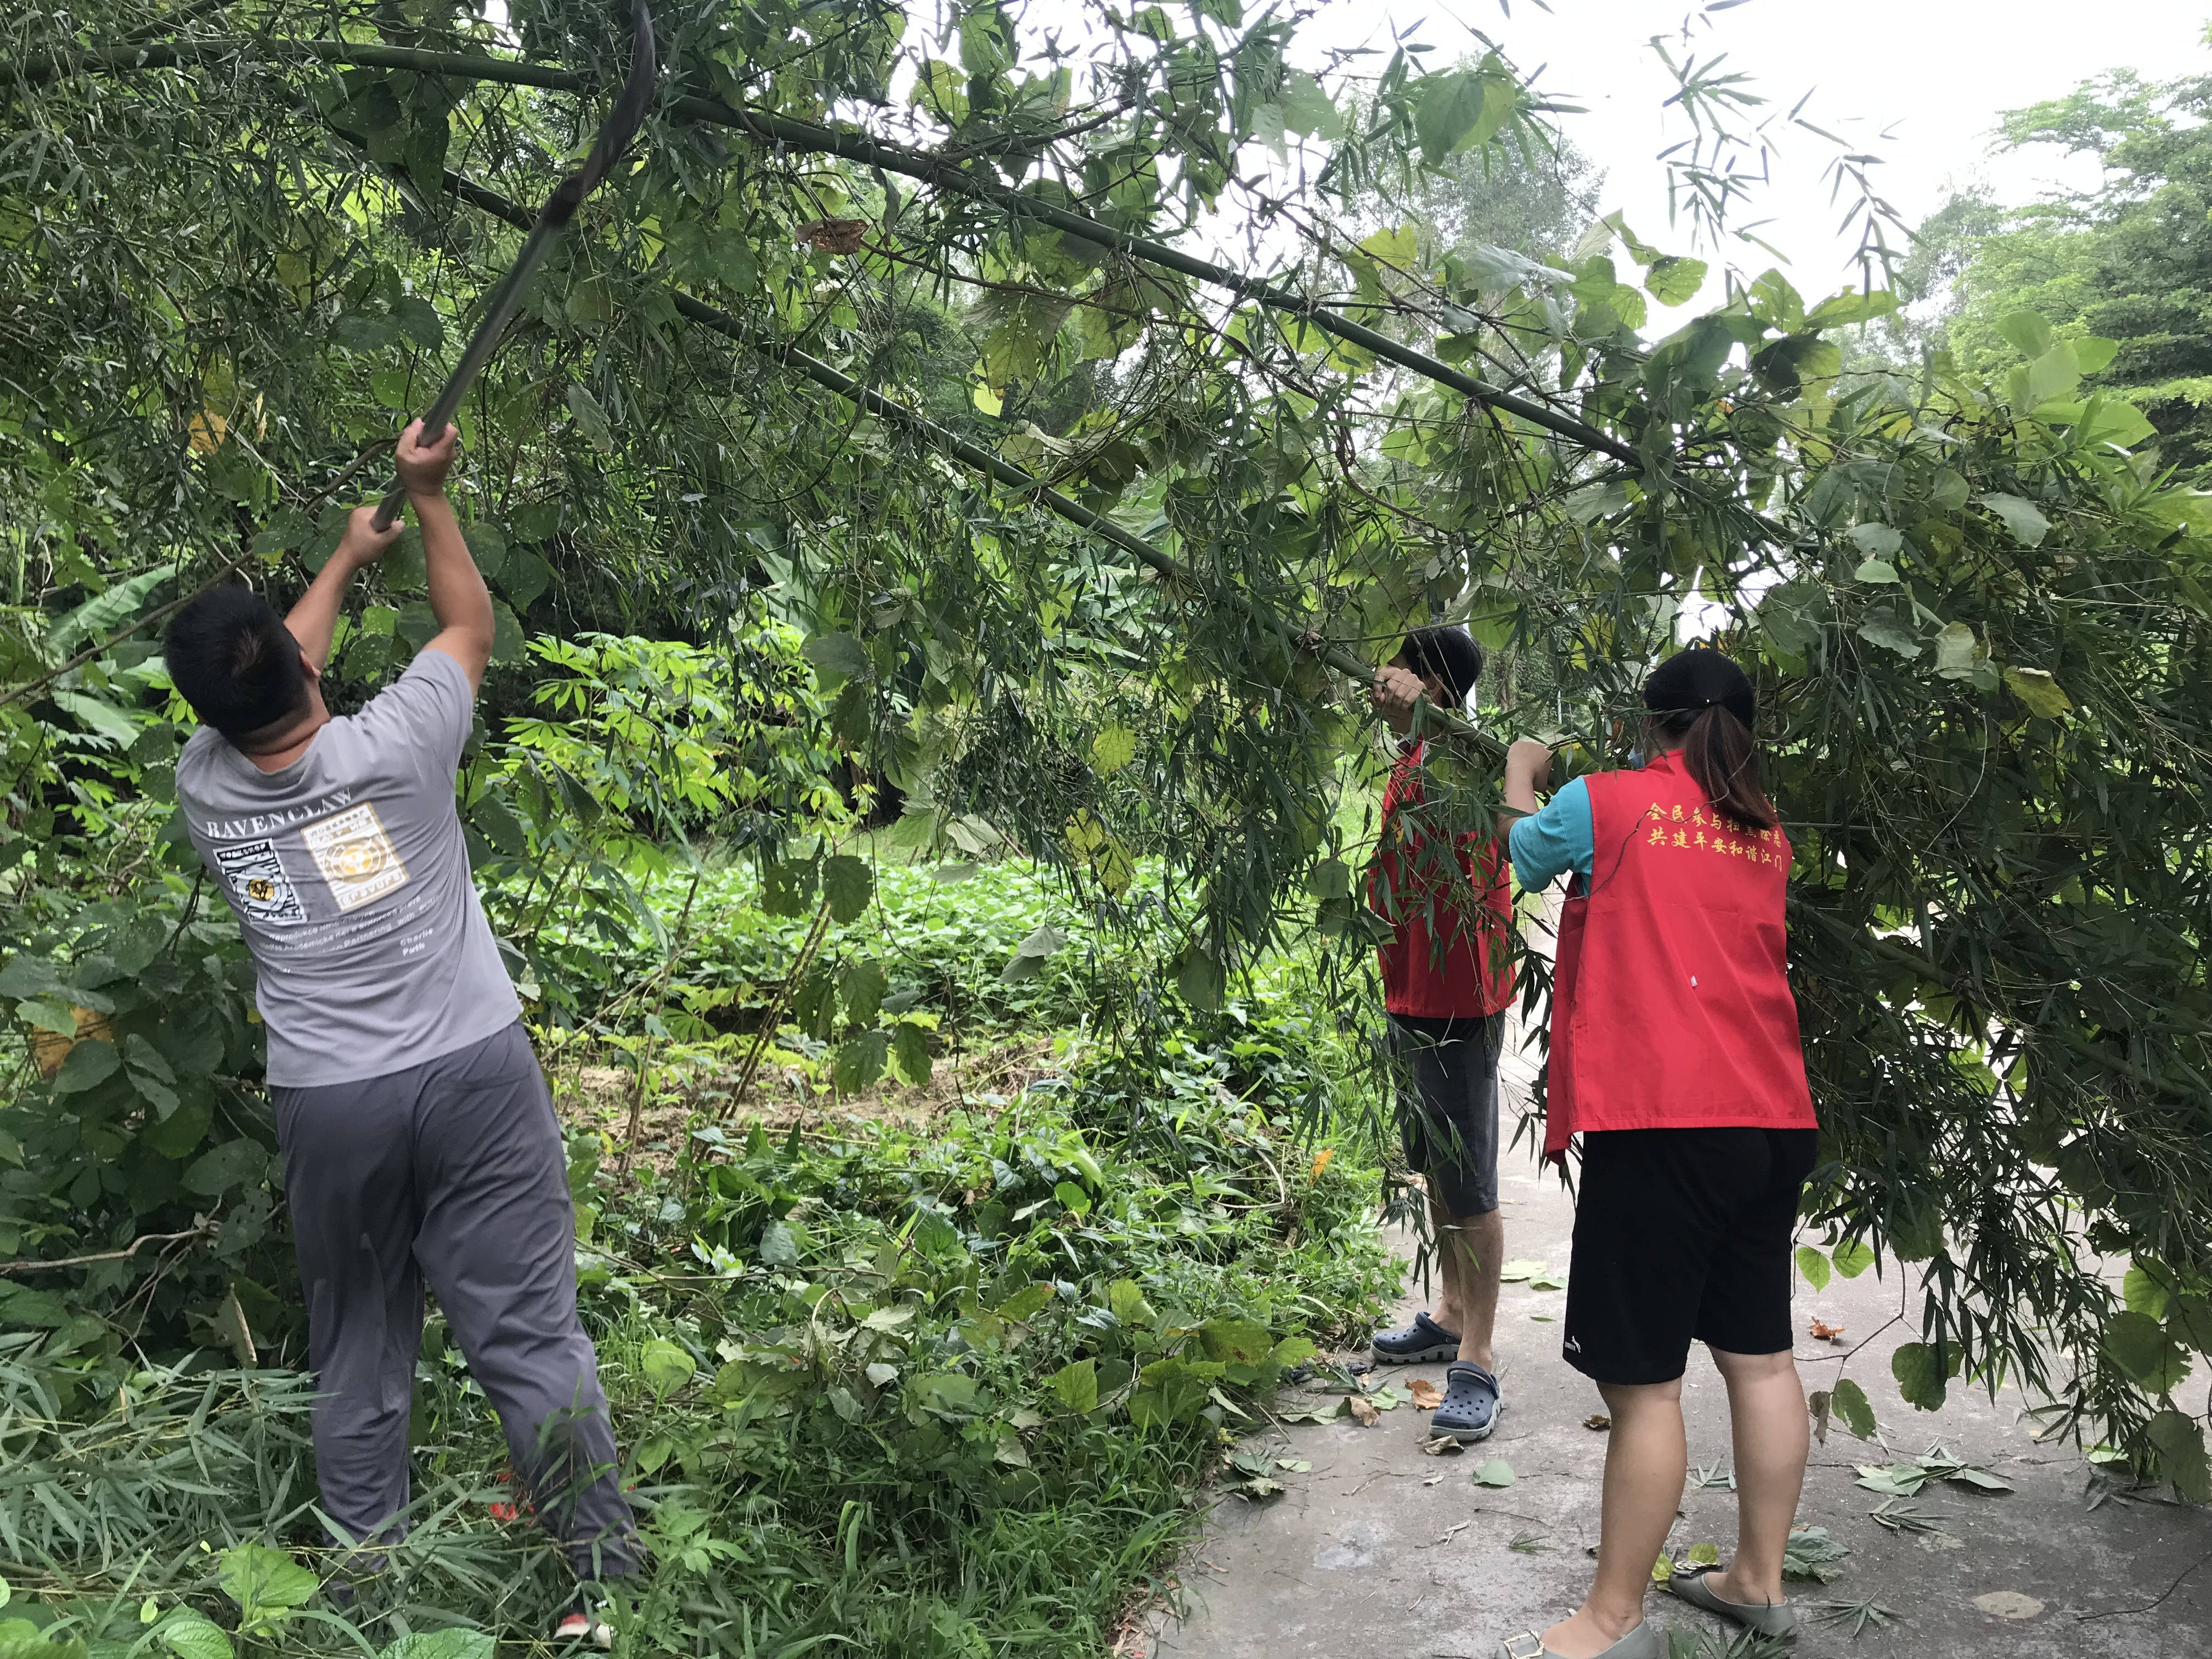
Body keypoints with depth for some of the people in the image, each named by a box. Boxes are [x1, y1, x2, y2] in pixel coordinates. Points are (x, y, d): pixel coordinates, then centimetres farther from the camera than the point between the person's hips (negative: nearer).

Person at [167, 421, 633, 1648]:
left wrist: (348, 555, 34)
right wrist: (427, 497, 22)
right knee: (532, 1339, 2)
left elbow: (255, 689, 22)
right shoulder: (391, 747, -8)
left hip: (326, 1105, 2)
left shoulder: (204, 788, 1)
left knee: (355, 1359, 15)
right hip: (474, 1075, -2)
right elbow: (472, 625, 11)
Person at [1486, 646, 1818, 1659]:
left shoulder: (1608, 801, -3)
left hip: (1662, 1123, -7)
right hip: (1772, 1121, 7)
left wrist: (1519, 775, 34)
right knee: (1759, 1355, 16)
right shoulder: (1768, 836, 13)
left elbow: (1523, 853, 15)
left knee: (1643, 1381, -2)